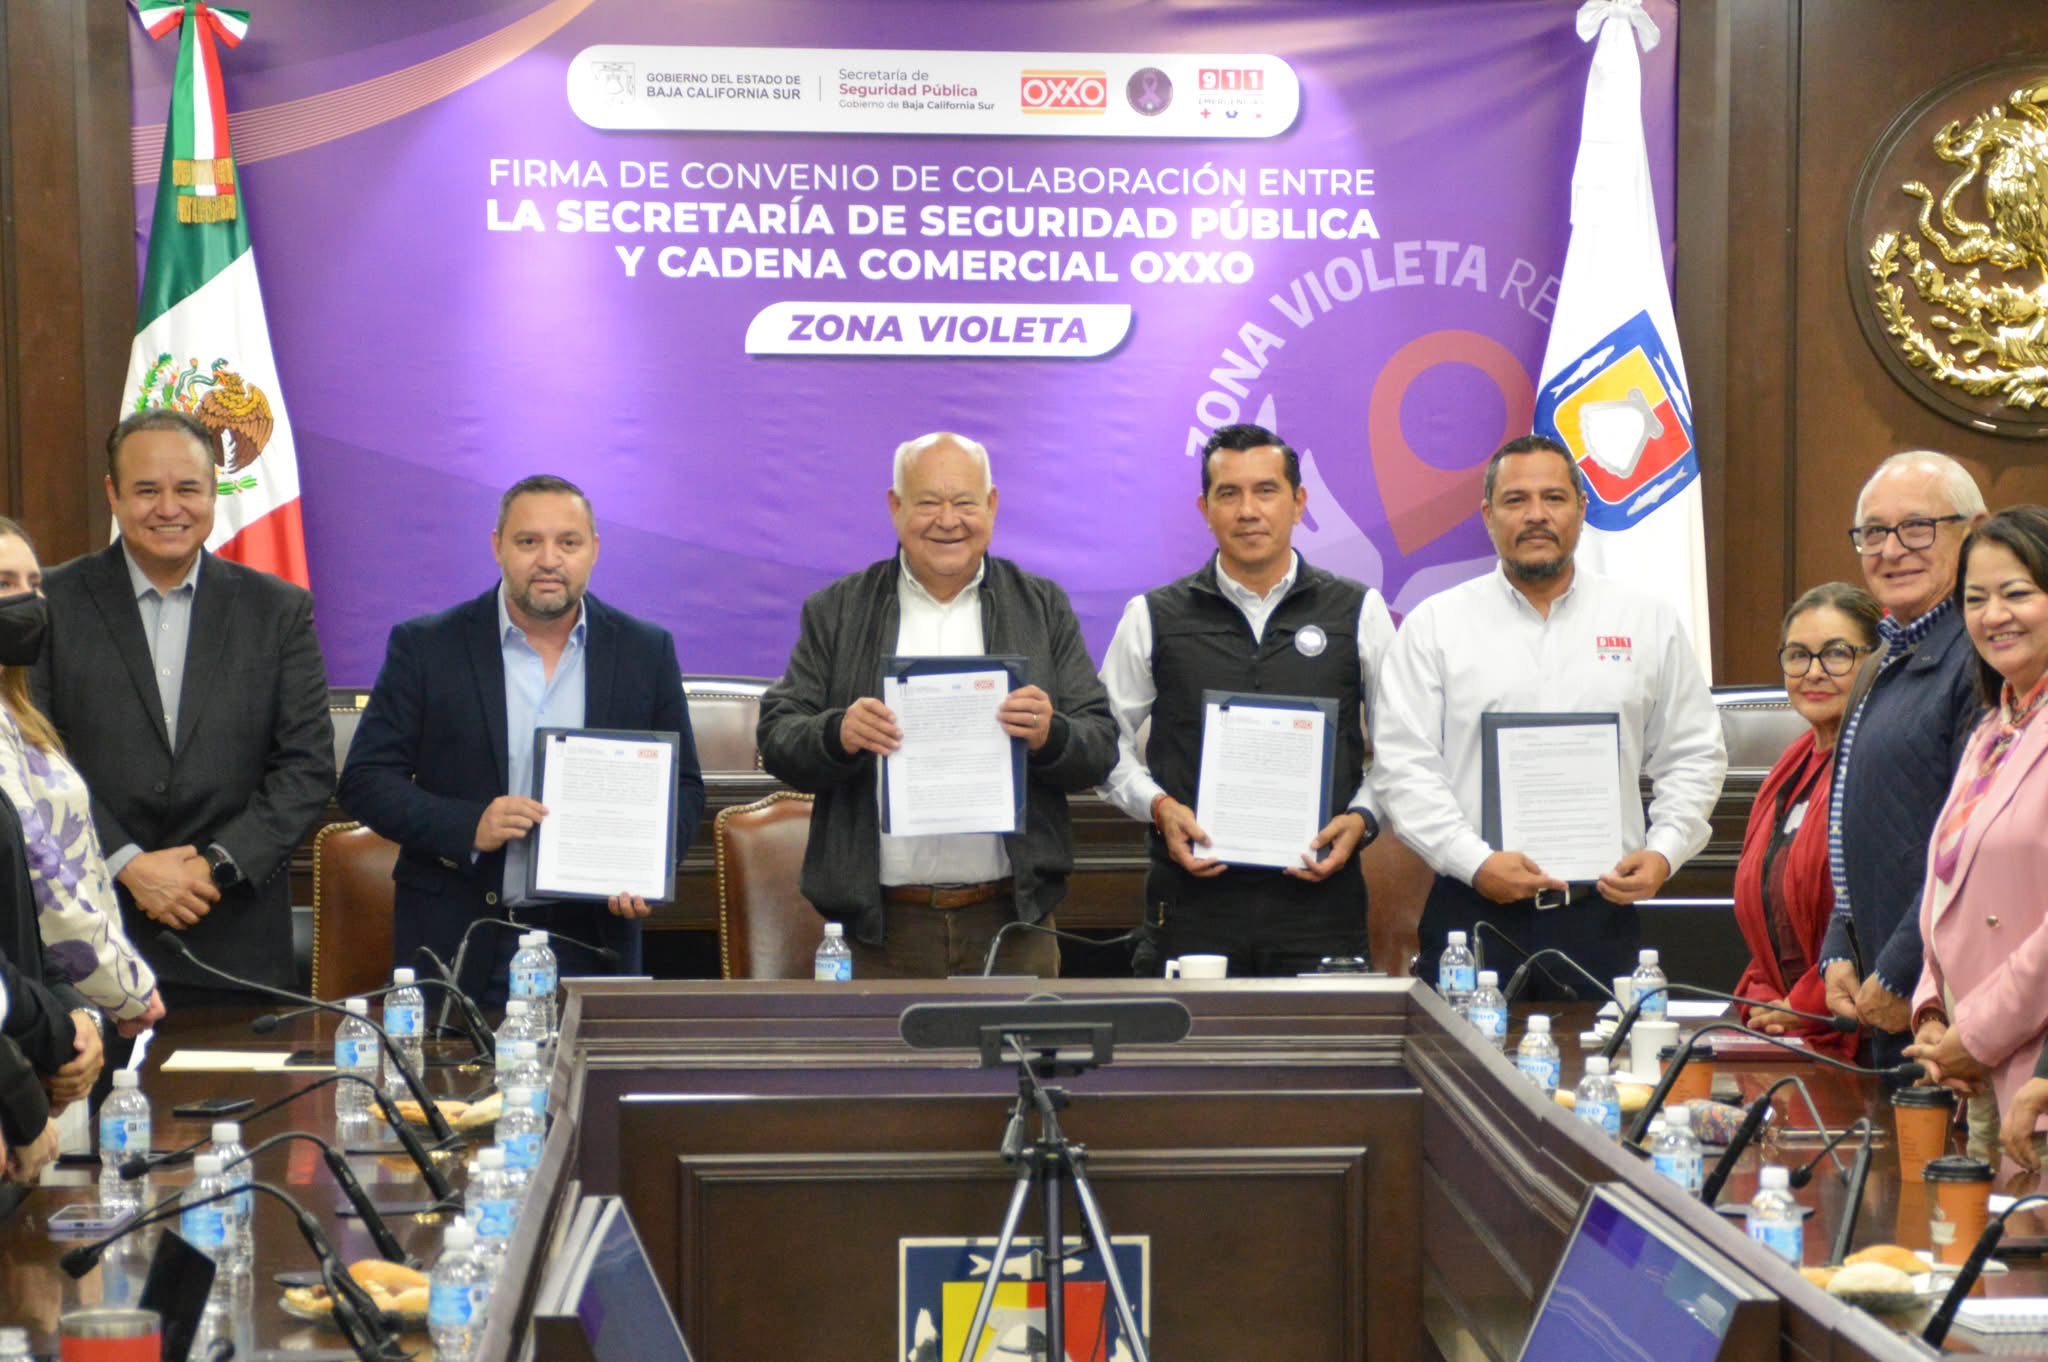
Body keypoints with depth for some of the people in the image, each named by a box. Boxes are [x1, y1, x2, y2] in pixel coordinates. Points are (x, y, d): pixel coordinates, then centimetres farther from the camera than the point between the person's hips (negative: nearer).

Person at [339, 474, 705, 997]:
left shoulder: (646, 652, 5)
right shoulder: (425, 647, 0)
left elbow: (682, 787, 10)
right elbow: (365, 780, -1)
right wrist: (469, 827, -16)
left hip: (591, 947, 1)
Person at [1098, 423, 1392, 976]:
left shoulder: (1360, 613, 8)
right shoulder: (1153, 619, 7)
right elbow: (1107, 742, 11)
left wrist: (1362, 817, -4)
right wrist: (1158, 806, -5)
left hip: (1320, 894, 0)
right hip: (1195, 898, 0)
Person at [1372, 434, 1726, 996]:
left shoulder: (1650, 623, 12)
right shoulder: (1435, 626, 5)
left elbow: (1693, 758, 13)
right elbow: (1403, 767, -1)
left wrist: (1664, 852, -3)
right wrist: (1477, 862, -12)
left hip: (1603, 914, 1)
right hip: (1473, 913, -1)